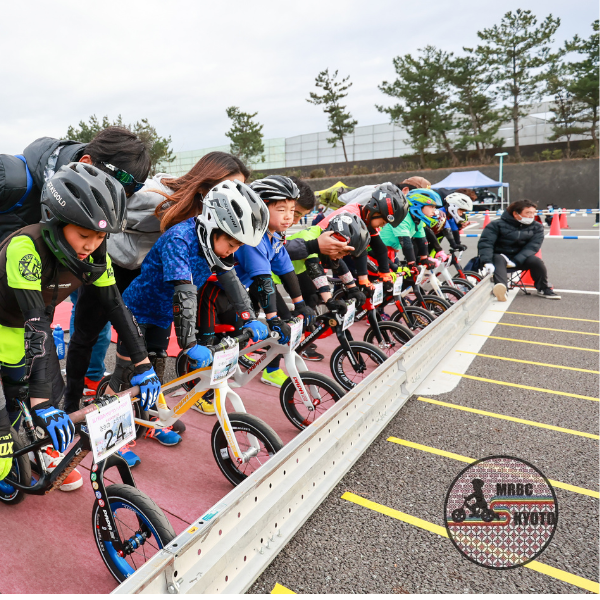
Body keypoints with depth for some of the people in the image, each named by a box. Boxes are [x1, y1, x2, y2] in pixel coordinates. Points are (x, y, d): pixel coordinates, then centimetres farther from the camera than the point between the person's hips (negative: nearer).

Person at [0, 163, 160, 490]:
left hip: (35, 320, 4)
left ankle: (50, 452, 25)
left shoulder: (94, 256, -21)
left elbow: (115, 305, -17)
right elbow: (35, 324, -42)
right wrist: (41, 402, -43)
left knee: (52, 386, 1)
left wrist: (143, 364, -20)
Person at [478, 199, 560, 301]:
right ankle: (501, 288, -61)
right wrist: (487, 262, -36)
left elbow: (532, 246, -12)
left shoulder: (537, 227, 1)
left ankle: (543, 289, -3)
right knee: (499, 260, -35)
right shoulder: (497, 224, -9)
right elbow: (485, 243, -19)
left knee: (536, 261, -25)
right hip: (500, 255, -3)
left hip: (521, 258, 3)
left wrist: (515, 261, -28)